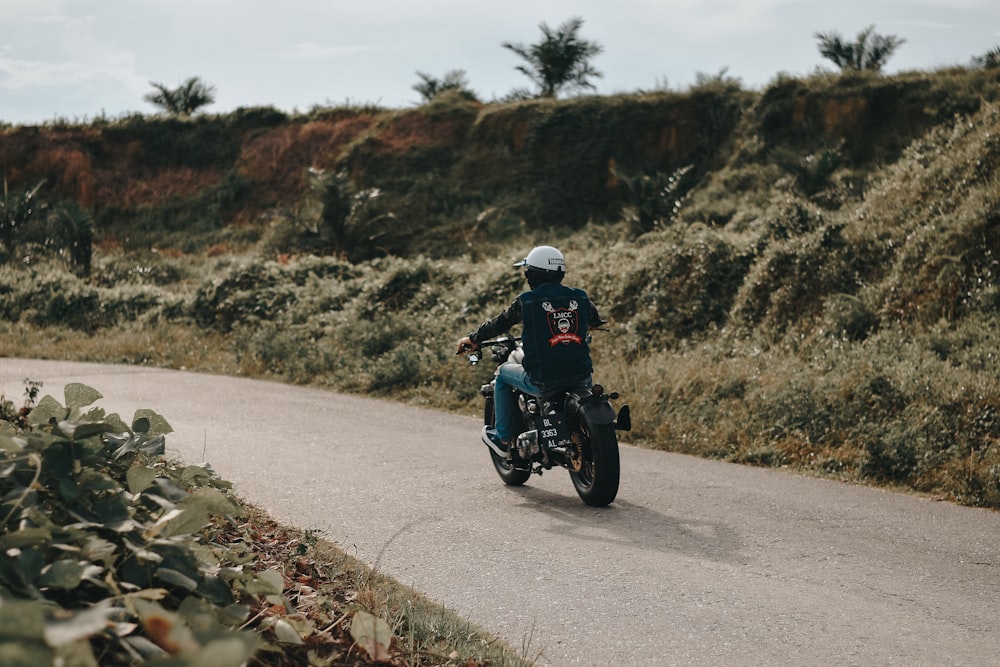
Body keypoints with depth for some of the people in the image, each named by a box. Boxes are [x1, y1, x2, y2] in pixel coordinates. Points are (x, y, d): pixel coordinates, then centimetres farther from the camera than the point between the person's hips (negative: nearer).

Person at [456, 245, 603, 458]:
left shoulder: (526, 301, -4)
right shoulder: (580, 297, 6)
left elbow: (498, 324, 11)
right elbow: (595, 320, 28)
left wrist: (473, 339, 30)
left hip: (543, 381, -3)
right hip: (580, 377, 3)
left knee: (503, 373, 26)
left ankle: (503, 438, 31)